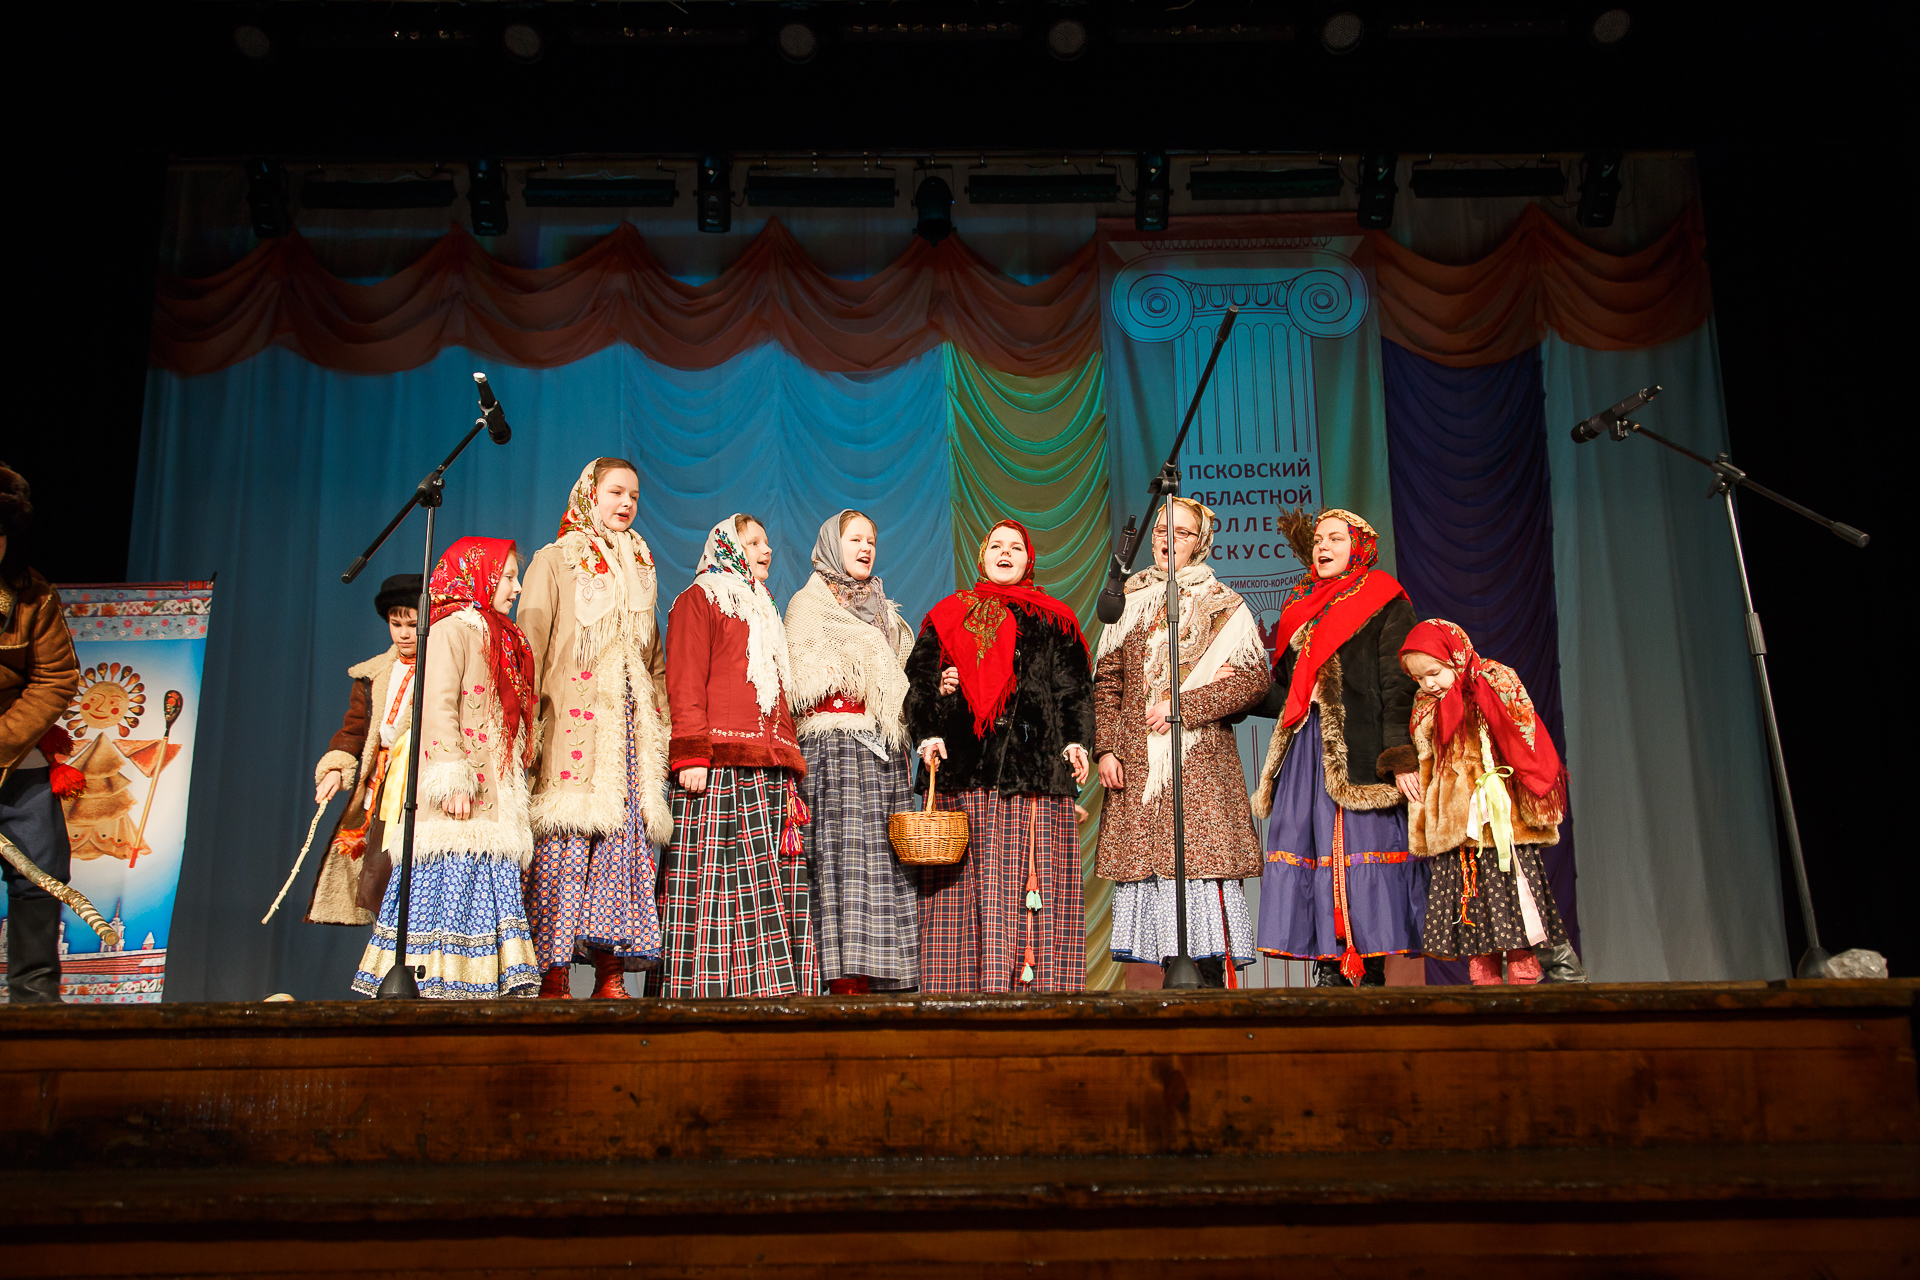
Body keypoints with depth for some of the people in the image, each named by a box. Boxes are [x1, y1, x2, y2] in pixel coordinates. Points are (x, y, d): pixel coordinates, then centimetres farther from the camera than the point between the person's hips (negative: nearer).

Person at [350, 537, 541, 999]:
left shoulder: (500, 640, 23)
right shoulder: (452, 628, -3)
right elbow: (437, 706, -13)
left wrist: (512, 795, 16)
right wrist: (452, 776, -21)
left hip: (493, 801, 9)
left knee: (488, 888, 3)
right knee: (449, 883, -11)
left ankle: (477, 986, 3)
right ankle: (430, 987, -10)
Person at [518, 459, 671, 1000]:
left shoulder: (640, 569, 23)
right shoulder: (554, 561, 8)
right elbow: (530, 648, 0)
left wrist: (664, 724, 12)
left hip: (629, 729, 5)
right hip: (572, 727, -4)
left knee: (623, 842, -3)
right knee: (565, 848, -11)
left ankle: (611, 978, -1)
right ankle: (554, 979, -9)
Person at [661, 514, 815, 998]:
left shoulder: (763, 613, 31)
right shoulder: (699, 599, 7)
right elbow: (686, 684, -5)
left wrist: (790, 759, 17)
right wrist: (691, 755, -16)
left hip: (772, 775, 7)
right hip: (719, 771, -7)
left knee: (777, 883, -1)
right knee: (720, 883, -12)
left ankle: (770, 990, -2)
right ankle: (705, 992, -11)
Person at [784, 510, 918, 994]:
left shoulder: (885, 613, 26)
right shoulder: (808, 604, 8)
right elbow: (803, 686, -4)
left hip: (886, 753, 6)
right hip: (835, 747, -6)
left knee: (887, 860, -4)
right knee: (844, 853, -16)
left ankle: (880, 978, -5)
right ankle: (845, 982, -19)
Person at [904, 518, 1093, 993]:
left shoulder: (1053, 622, 16)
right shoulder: (948, 616, 18)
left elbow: (1074, 689, 10)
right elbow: (918, 679, 12)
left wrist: (1076, 743, -5)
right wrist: (928, 734, -4)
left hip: (1035, 767, -1)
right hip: (963, 769, 1)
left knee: (1031, 879, -8)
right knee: (965, 886, -4)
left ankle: (1032, 983, -7)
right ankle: (963, 988, -3)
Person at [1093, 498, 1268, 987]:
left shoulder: (1222, 606, 7)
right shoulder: (1128, 603, 16)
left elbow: (1253, 680, -2)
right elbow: (1106, 683, 14)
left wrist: (1183, 704, -9)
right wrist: (1106, 748, 2)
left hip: (1201, 760, -3)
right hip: (1137, 762, 3)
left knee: (1201, 860, -10)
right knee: (1152, 864, -1)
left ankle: (1213, 990, -7)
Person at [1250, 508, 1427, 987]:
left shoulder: (1383, 602, 4)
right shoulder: (1299, 609, 21)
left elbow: (1399, 685, -6)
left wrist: (1400, 756, -16)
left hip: (1359, 749, -5)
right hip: (1306, 749, 5)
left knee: (1363, 852, -8)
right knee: (1307, 855, -1)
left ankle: (1371, 976, -4)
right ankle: (1329, 974, 2)